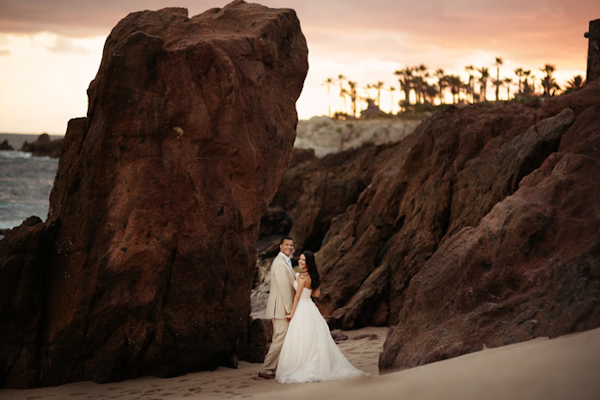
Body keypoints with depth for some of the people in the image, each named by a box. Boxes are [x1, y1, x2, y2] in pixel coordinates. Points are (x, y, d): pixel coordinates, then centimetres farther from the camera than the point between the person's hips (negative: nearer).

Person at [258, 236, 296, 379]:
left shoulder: (286, 262, 18)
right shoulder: (280, 263, -17)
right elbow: (283, 287, -21)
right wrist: (289, 309, -21)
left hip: (285, 308, 11)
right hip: (281, 308, -11)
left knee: (279, 339, 15)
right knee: (280, 338, -10)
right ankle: (266, 370, -6)